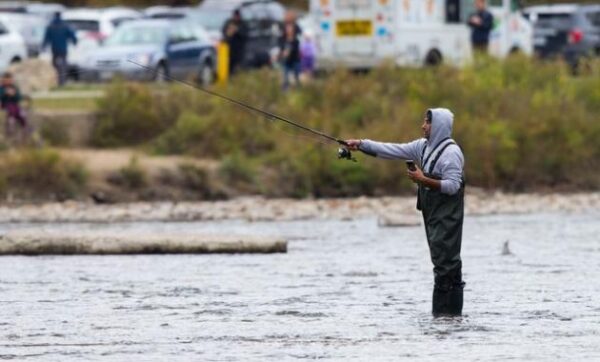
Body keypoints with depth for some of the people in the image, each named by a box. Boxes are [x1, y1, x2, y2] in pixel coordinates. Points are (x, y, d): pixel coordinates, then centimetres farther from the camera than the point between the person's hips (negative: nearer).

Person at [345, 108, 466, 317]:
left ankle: (446, 311, -11)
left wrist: (424, 180, -21)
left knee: (445, 261, -10)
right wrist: (361, 145, 4)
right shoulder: (423, 147, 13)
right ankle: (451, 310, 11)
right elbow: (393, 151, 10)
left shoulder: (451, 152, -13)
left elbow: (453, 185, -19)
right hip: (432, 214, 9)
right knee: (444, 262, 9)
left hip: (446, 217, -9)